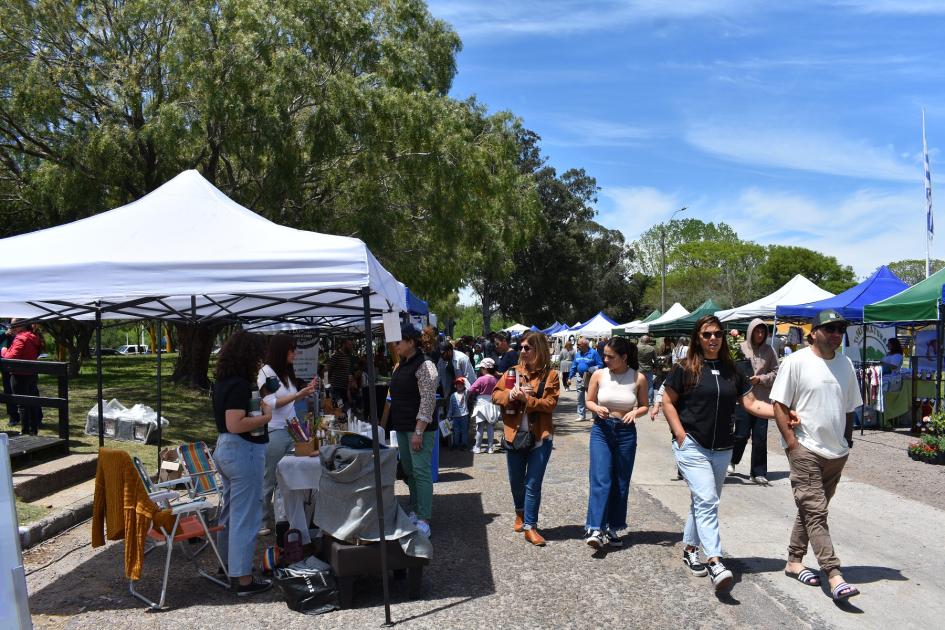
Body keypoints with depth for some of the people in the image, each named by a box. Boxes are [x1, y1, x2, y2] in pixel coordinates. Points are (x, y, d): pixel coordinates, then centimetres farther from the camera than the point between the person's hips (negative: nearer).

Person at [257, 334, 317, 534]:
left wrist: (307, 391, 6)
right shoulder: (266, 372, -9)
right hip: (274, 433, -6)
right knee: (269, 480, 3)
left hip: (291, 430, 6)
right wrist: (298, 394, -19)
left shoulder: (287, 371, 12)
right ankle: (262, 521, 14)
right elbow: (271, 403, -14)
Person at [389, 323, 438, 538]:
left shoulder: (424, 365, -13)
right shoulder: (401, 365, 14)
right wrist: (394, 424, 17)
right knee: (408, 470, 14)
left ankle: (423, 521, -3)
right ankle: (414, 512, 26)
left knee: (421, 472, -7)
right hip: (402, 427, 9)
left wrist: (418, 431, -21)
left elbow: (428, 401, -18)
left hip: (419, 428, -9)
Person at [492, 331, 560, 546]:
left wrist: (526, 398, -23)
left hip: (540, 437, -3)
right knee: (516, 481, 16)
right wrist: (508, 394, -17)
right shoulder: (514, 371, 5)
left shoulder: (550, 375, -4)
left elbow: (550, 403, -13)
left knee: (533, 484, -1)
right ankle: (520, 513, 42)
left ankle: (530, 527, 9)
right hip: (515, 435, 3)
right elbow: (495, 395, 4)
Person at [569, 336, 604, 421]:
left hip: (590, 379, -5)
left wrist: (591, 370, -22)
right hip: (580, 378, 5)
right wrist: (570, 377, 10)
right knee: (580, 398, 7)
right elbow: (574, 366, 13)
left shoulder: (593, 353, -9)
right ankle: (581, 415, 16)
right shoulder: (577, 354, 8)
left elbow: (600, 365, -10)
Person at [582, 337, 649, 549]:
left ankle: (613, 529, 22)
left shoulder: (638, 378, -4)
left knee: (621, 482, 9)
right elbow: (589, 401, 7)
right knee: (601, 479, -12)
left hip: (626, 432, 1)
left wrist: (636, 412, -14)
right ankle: (595, 529, -13)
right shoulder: (599, 375, -3)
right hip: (601, 430, -1)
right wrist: (597, 408, -15)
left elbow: (644, 405, 7)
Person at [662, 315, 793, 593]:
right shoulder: (685, 368, -5)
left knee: (704, 502, 15)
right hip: (692, 447, -5)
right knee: (706, 501, -15)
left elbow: (752, 404, 6)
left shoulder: (731, 371, 9)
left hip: (722, 450, 6)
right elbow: (668, 401, -2)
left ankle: (690, 549, 31)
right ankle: (715, 563, -18)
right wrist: (680, 434, -10)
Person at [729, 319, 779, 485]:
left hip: (762, 399, 2)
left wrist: (761, 379, -8)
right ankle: (732, 460, 29)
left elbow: (776, 372, 6)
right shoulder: (741, 348, -4)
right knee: (742, 434, 0)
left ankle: (758, 472, 16)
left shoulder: (769, 350, 4)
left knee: (760, 437, 4)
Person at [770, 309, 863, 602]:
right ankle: (834, 575, -8)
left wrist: (848, 441, 14)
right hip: (806, 450, -7)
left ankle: (794, 561, 26)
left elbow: (849, 408, 19)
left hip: (837, 452, 7)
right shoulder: (796, 362, -8)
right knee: (815, 512, -8)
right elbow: (779, 405, -9)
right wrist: (791, 442, -14)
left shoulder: (845, 364, 11)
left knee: (811, 510, 14)